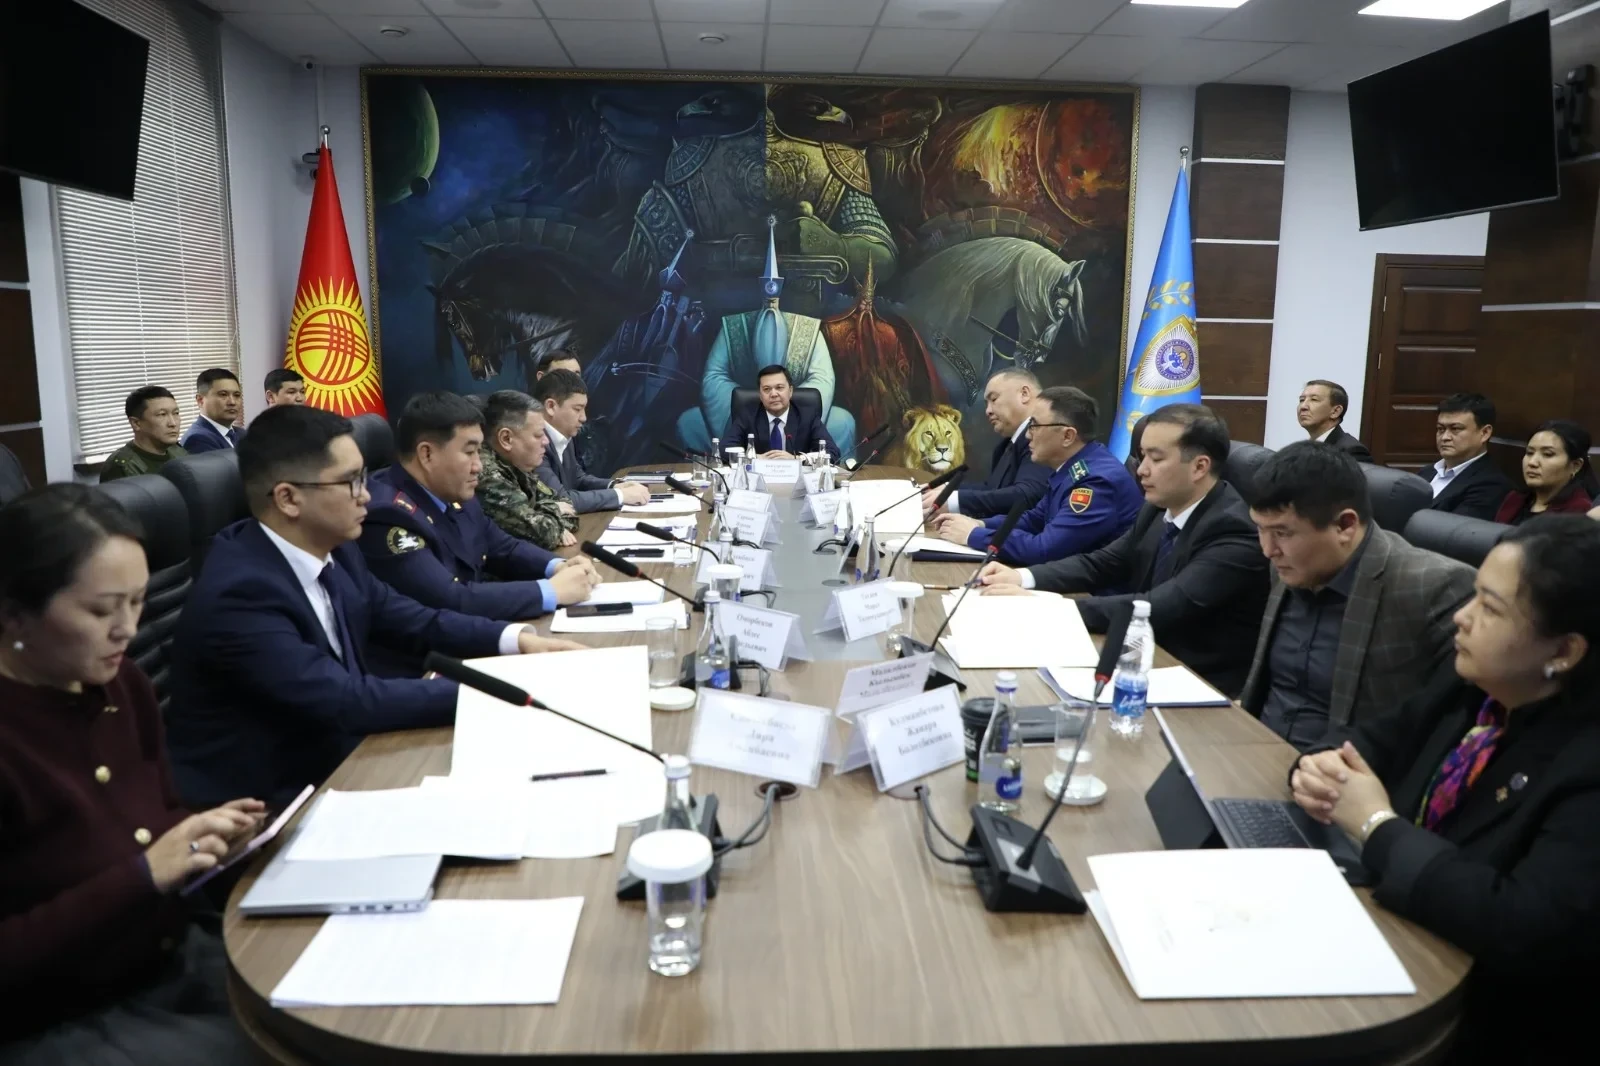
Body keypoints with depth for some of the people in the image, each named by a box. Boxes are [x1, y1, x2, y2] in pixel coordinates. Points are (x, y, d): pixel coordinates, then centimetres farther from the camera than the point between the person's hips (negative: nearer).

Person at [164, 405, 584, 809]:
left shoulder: (333, 551, -3)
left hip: (331, 757, 7)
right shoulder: (238, 593, -26)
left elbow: (413, 620, 7)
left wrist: (516, 639, -6)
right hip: (260, 797, -7)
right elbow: (347, 701, -29)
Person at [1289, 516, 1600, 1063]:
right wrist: (1322, 768, -12)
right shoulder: (1468, 681, -2)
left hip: (1470, 1016, -6)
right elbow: (1377, 740, 11)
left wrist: (1379, 826, -21)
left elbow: (1528, 930, -32)